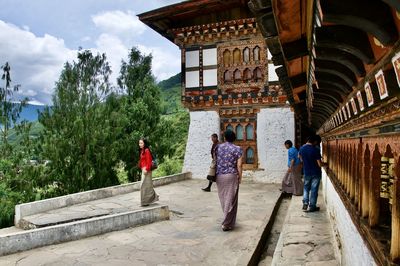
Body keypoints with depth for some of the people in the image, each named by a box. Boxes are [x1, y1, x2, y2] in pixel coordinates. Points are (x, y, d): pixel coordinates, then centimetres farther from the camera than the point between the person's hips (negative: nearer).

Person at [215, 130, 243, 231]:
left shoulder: (218, 147, 5)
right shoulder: (237, 149, -4)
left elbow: (215, 161, 6)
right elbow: (239, 165, -8)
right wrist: (240, 177, 1)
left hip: (219, 176, 4)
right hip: (231, 176, -4)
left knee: (223, 199, 17)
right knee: (230, 200, 3)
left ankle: (228, 219, 33)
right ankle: (226, 224, 3)